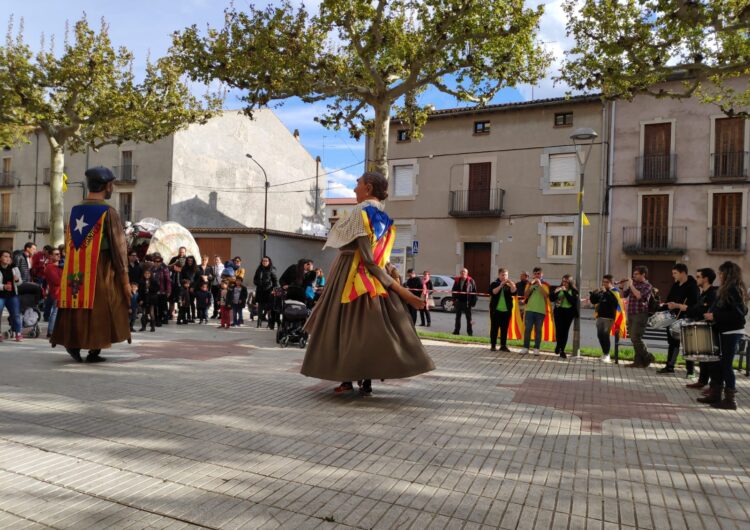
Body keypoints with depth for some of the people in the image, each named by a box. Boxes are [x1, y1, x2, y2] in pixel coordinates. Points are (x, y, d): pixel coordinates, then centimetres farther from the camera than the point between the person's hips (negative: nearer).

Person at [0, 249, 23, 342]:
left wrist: (17, 280, -9)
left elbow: (20, 282, 13)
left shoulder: (14, 268, 6)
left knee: (16, 314, 0)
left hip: (12, 295, 3)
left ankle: (18, 333, 8)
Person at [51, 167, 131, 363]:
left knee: (77, 306, 15)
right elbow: (118, 246, -11)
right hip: (101, 271, -5)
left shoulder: (75, 211, 9)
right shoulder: (108, 212, -10)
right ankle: (94, 351, 4)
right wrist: (124, 278, -8)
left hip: (74, 273, 6)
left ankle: (73, 342, 6)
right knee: (101, 310, 3)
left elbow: (68, 243, 15)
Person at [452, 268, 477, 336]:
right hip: (458, 301, 4)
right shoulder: (457, 280, 5)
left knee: (468, 317, 5)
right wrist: (454, 298, 2)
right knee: (458, 317, 11)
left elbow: (474, 292, -5)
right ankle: (456, 330, 19)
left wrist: (473, 301, -10)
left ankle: (469, 331, 11)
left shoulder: (471, 281, -5)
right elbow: (454, 290, 12)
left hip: (467, 302, -4)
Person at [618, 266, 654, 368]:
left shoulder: (647, 286, -6)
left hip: (640, 315, -8)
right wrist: (622, 287, 4)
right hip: (631, 314, 8)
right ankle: (638, 361, 15)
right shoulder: (633, 284, 15)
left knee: (636, 338, -11)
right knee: (633, 338, 9)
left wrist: (631, 285, -15)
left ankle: (647, 358, 5)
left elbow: (639, 296, -23)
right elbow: (624, 295, 21)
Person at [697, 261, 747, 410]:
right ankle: (715, 394, 20)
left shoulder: (733, 290, -16)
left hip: (731, 332, -9)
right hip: (724, 331, 9)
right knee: (716, 363, 12)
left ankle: (730, 399, 6)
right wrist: (711, 315, 9)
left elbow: (737, 313, -23)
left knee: (725, 364, -3)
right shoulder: (728, 290, 13)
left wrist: (715, 316, -20)